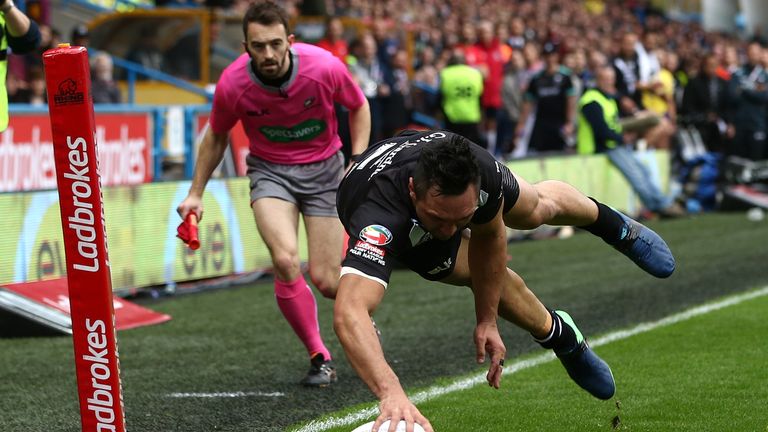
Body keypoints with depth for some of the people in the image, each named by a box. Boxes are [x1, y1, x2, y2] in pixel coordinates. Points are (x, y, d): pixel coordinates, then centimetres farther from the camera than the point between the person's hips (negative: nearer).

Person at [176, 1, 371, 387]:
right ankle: (319, 358, -8)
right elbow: (216, 136, 3)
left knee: (325, 281, -5)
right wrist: (196, 193, 4)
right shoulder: (232, 85, -19)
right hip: (270, 170, 0)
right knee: (285, 260, -26)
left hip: (324, 167, 0)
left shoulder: (325, 68, -22)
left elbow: (358, 107, 0)